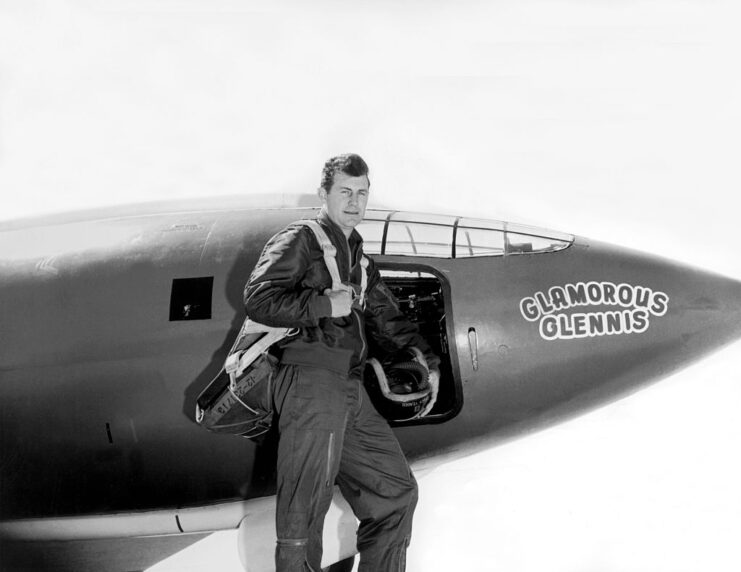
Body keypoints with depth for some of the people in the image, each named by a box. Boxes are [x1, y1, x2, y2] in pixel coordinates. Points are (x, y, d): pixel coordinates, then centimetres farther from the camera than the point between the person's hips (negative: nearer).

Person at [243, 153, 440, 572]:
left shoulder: (359, 258, 26)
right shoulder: (300, 241, 2)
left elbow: (386, 317, 29)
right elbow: (258, 299, -10)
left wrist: (426, 360, 15)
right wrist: (324, 305, -12)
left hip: (351, 391, 8)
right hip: (311, 377, -8)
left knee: (397, 492, 10)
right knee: (304, 512, -11)